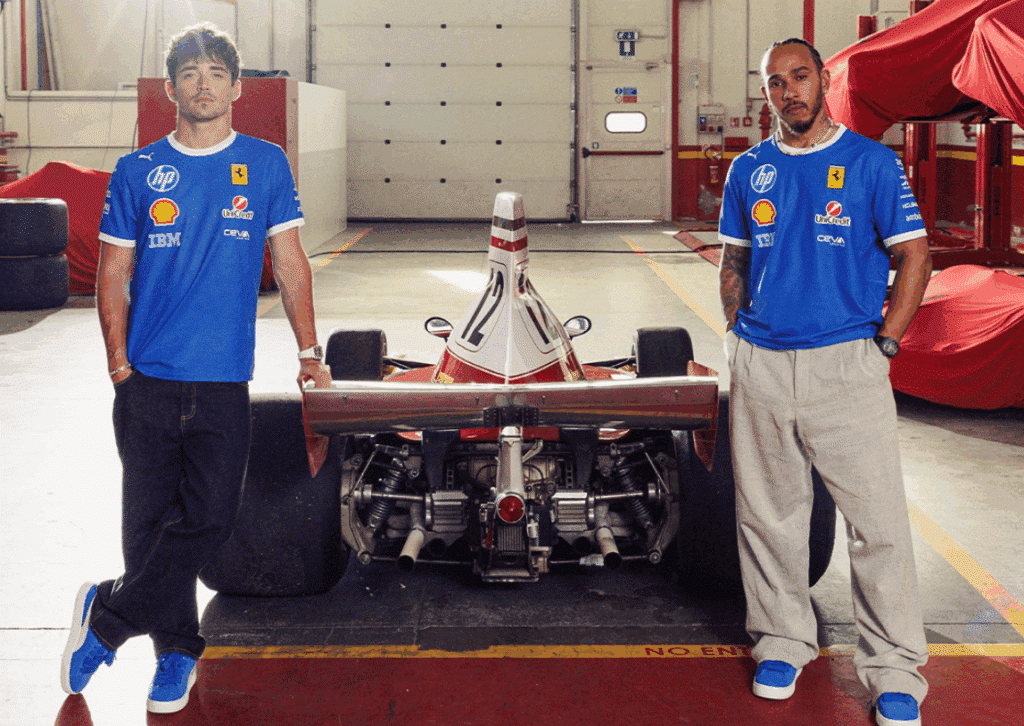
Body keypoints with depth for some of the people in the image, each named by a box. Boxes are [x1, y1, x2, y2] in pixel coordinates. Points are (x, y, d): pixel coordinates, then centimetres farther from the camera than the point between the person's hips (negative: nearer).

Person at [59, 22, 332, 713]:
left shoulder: (266, 164, 7)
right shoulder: (137, 171, 7)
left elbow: (291, 263, 10)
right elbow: (113, 275, 9)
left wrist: (309, 352, 6)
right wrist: (120, 361, 1)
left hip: (224, 382, 0)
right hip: (149, 379, 1)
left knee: (210, 519, -7)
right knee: (152, 520, 3)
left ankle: (106, 617, 10)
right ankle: (177, 650, 20)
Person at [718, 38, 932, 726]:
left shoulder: (872, 161, 0)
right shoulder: (749, 169, 11)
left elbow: (914, 255, 1)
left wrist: (883, 341, -5)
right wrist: (739, 339, 9)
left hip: (847, 361, -3)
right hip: (759, 365, 4)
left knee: (878, 519, -4)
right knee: (768, 513, 11)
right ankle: (783, 640, 27)